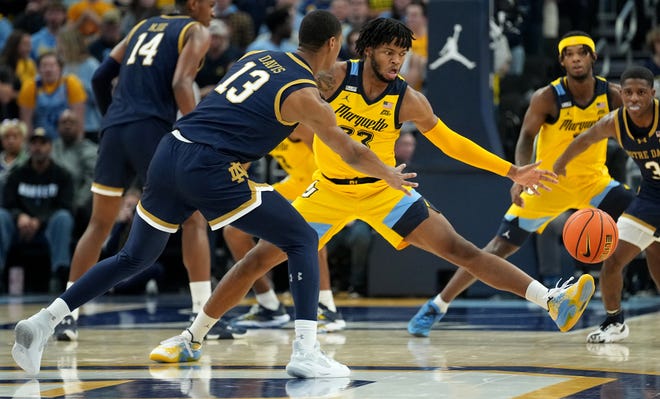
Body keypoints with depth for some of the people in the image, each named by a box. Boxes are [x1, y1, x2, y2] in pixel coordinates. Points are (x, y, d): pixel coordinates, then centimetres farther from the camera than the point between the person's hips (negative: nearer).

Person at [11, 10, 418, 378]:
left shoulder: (258, 57, 20)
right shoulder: (305, 95, 1)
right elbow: (352, 153, 11)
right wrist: (390, 176, 28)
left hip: (170, 152, 7)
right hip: (211, 169, -7)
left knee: (134, 258, 20)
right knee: (303, 241, 5)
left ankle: (43, 322, 10)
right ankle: (306, 351, -9)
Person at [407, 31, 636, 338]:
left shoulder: (612, 95, -10)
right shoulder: (547, 98, -18)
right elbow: (526, 138, -24)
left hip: (593, 180, 3)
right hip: (548, 183, -3)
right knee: (501, 246, -6)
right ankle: (436, 307, 3)